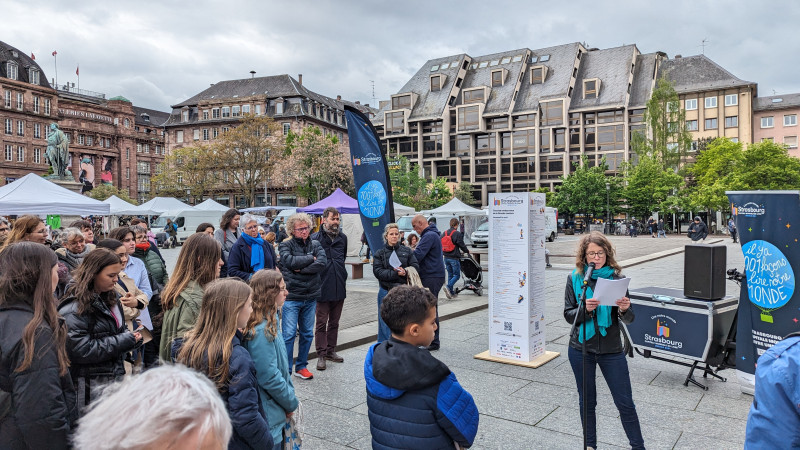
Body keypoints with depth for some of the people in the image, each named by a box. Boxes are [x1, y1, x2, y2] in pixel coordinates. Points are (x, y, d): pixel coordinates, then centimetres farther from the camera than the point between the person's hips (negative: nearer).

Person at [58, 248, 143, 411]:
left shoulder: (109, 298, 12)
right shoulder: (74, 308, -15)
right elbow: (80, 350, -20)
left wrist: (132, 337, 1)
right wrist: (123, 341, -17)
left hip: (116, 378, 8)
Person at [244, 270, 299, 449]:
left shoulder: (270, 321, 4)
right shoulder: (261, 331, -26)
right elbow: (269, 377, -24)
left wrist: (290, 397, 8)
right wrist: (291, 403, -11)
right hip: (268, 416, -9)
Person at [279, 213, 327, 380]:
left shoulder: (315, 244, 8)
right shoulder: (286, 245, -1)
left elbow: (322, 262, -8)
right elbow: (290, 261, -20)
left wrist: (301, 269, -14)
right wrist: (311, 258, -9)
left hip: (311, 297, 4)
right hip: (291, 296, -4)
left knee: (307, 334, 12)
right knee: (289, 334, -4)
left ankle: (301, 366, 27)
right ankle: (285, 370, 7)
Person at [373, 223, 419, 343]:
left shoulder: (407, 251, 10)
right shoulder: (380, 253, 5)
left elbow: (415, 266, 3)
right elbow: (378, 271, -6)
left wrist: (404, 272, -17)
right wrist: (395, 273, -18)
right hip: (386, 291, -1)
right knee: (386, 322, 1)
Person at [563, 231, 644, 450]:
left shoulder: (616, 278, -3)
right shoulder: (574, 279, -2)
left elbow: (628, 319, -1)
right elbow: (568, 315, -3)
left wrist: (625, 309, -24)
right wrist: (584, 308, -22)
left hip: (611, 349, 0)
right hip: (581, 349, 1)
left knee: (625, 402, 5)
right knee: (587, 401, 14)